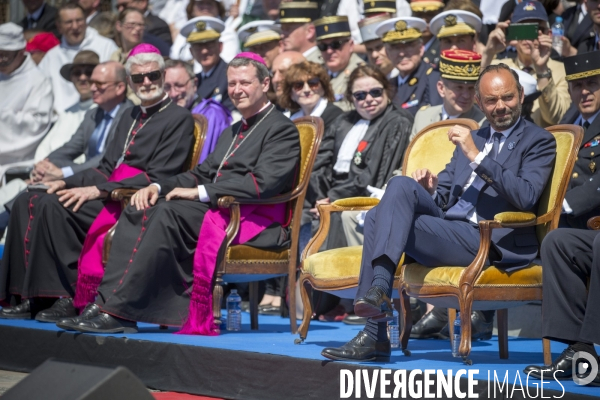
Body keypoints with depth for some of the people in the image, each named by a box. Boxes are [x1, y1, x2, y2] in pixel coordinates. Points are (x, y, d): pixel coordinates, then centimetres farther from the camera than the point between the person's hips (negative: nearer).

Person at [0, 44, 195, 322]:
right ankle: (32, 297, -11)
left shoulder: (179, 119, -4)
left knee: (52, 206, -26)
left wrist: (98, 190, -18)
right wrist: (67, 183, 5)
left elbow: (157, 178, -14)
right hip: (110, 194, 9)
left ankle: (69, 297, -21)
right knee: (27, 201, -6)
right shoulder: (130, 117, 23)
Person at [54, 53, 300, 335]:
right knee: (138, 211, -14)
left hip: (251, 220, -9)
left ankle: (116, 310, -32)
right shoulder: (232, 132, 30)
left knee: (166, 214, -30)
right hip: (216, 210, 9)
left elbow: (264, 182, -16)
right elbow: (204, 173, 25)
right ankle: (108, 303, -25)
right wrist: (159, 187, 4)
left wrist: (200, 193, -17)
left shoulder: (282, 129, -1)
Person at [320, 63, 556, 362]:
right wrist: (429, 189, -1)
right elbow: (442, 195, 25)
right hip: (448, 223, 7)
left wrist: (476, 156, -15)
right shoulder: (471, 139, 26)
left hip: (489, 240, -7)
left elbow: (526, 197, -13)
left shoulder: (539, 142, 5)